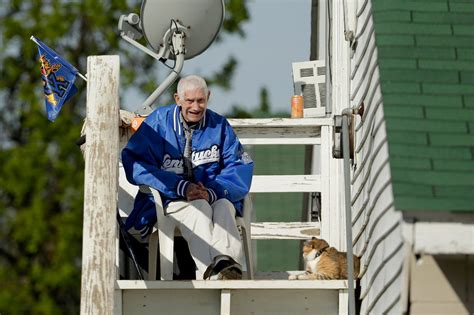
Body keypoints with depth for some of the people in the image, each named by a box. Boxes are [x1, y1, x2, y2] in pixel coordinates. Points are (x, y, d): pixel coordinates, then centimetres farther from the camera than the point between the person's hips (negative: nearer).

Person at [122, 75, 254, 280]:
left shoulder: (219, 125, 10)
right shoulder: (158, 123, 1)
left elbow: (240, 167, 4)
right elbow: (135, 164, -9)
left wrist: (213, 192, -17)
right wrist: (181, 187, -18)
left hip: (215, 197, 3)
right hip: (171, 200, -3)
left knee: (224, 207, -33)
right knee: (199, 208, -36)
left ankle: (227, 263, -62)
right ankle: (209, 273, -60)